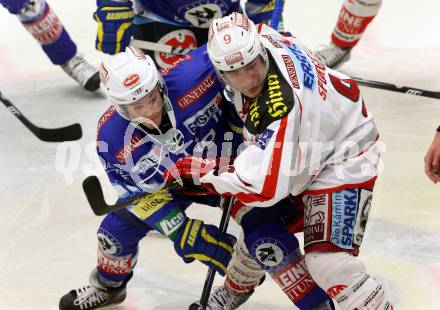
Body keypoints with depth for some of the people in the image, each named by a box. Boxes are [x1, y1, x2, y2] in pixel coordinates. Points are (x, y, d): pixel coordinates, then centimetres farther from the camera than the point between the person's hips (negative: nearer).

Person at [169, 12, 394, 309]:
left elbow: (265, 186, -38)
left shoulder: (280, 108, -40)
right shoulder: (262, 37, -16)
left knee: (328, 262, -21)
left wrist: (205, 172, -25)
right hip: (303, 148, 9)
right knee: (257, 224, 15)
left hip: (343, 159, -9)